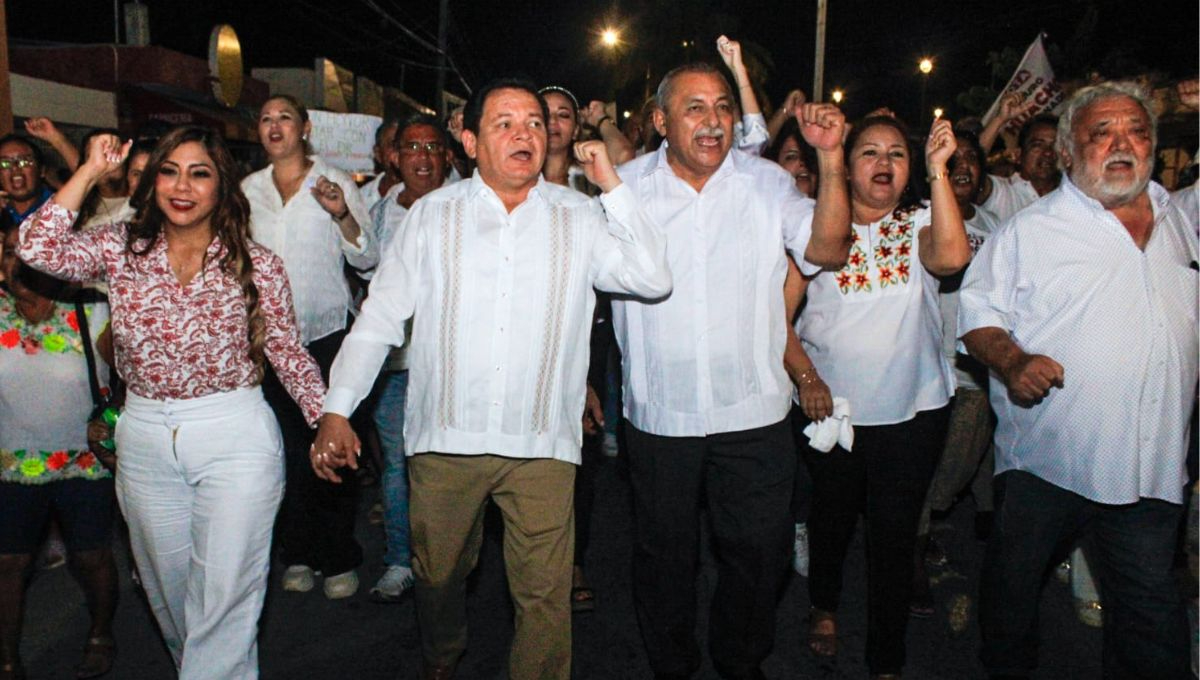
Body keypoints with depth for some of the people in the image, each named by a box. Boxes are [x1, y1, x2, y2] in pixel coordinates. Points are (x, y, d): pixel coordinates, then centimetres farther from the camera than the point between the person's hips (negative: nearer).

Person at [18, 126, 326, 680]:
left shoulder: (257, 265, -4)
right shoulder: (121, 250, 2)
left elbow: (287, 353, 1)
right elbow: (37, 249, -14)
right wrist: (91, 171, -8)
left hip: (235, 435, -3)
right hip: (144, 440, 4)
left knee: (225, 594, 0)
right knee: (167, 589, 19)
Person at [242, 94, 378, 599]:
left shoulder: (335, 182, 1)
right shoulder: (248, 189, 11)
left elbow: (367, 259, -5)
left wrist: (342, 215, -19)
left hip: (327, 331, -3)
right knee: (288, 447, 5)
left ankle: (339, 559, 11)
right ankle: (298, 554, 20)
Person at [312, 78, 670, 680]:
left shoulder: (580, 218, 5)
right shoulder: (433, 214, 5)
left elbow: (653, 280, -6)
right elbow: (380, 315, 4)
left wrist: (613, 187, -7)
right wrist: (337, 410, -1)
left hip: (541, 445, -1)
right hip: (444, 436, 1)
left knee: (545, 592, 1)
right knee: (438, 574, 18)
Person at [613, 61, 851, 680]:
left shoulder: (768, 183, 0)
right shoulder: (625, 187, -1)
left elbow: (828, 250, -11)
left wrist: (830, 159, -21)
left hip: (753, 410, 1)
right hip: (659, 412, 0)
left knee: (759, 549, 12)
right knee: (664, 550, 15)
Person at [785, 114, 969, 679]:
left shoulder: (918, 224, 2)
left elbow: (951, 256, -22)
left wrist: (938, 168, -21)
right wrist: (807, 378, -15)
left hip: (914, 410, 0)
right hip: (831, 405, 0)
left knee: (894, 532, 6)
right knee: (832, 517, 19)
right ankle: (823, 606, 47)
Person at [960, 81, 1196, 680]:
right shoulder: (1029, 230, -3)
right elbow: (978, 314, -5)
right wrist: (1012, 361, -24)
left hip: (1150, 466, 3)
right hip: (1043, 457, -3)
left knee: (1149, 604, 10)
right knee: (1013, 581, 12)